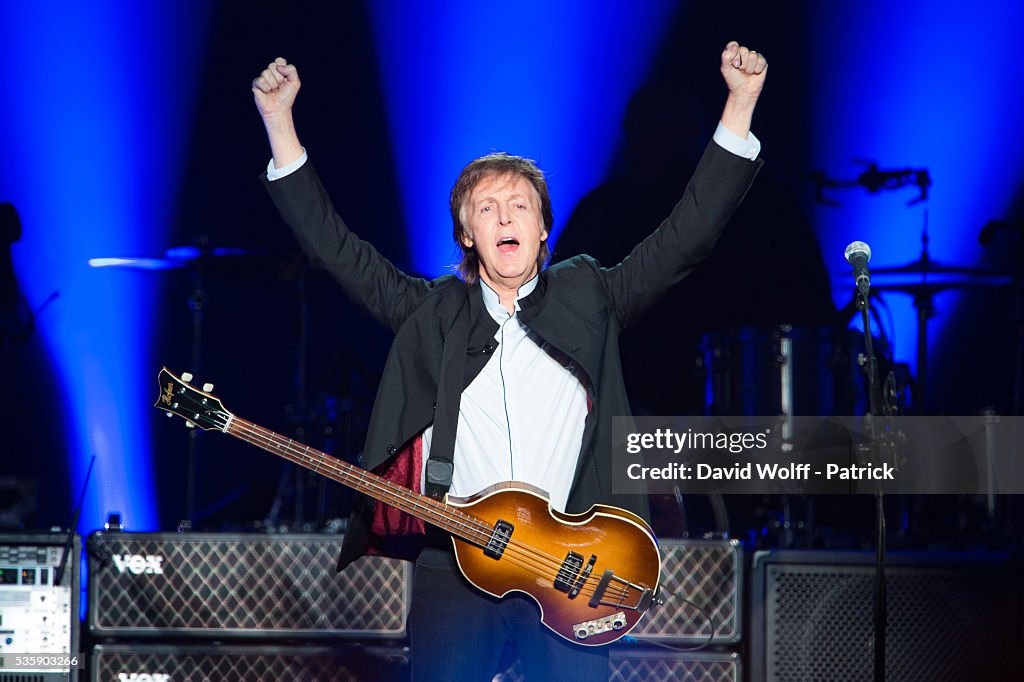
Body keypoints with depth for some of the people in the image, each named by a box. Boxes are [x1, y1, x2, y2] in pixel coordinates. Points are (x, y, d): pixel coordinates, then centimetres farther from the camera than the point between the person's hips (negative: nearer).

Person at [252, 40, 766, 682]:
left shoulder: (586, 301, 11)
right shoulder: (433, 312, 12)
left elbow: (688, 233, 6)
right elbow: (332, 242, 10)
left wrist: (741, 104, -1)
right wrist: (278, 120, 4)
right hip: (453, 569, 0)